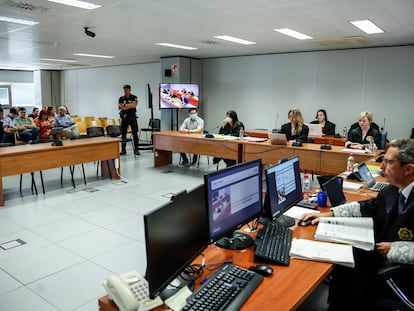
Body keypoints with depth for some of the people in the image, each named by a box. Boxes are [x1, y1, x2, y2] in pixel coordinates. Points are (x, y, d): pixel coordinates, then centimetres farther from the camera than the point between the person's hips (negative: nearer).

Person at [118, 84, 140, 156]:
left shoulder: (134, 97, 1)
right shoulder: (121, 98, 10)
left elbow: (134, 105, -16)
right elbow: (119, 107, -4)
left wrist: (124, 105, -12)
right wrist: (130, 106, -13)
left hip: (132, 117, -2)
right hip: (124, 117, 3)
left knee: (135, 134, -3)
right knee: (123, 134, 4)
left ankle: (136, 149, 2)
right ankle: (123, 150, 11)